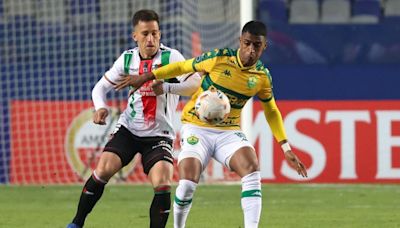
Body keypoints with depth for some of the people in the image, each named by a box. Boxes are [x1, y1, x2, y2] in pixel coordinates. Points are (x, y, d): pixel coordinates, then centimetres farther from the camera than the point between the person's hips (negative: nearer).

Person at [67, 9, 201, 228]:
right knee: (104, 169, -16)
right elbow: (100, 87, 10)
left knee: (162, 185, -20)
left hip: (159, 134, -2)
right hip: (128, 128, 2)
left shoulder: (171, 57, -10)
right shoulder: (127, 59, 1)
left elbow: (196, 84, -23)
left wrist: (166, 88, -38)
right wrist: (100, 107, -12)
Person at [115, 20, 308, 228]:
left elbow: (271, 111, 13)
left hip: (229, 132, 3)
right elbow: (183, 67, 1)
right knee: (187, 184, -20)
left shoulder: (262, 76, -2)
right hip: (197, 128, -3)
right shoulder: (219, 58, -12)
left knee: (252, 170, -26)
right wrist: (146, 77, 3)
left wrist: (286, 148, 8)